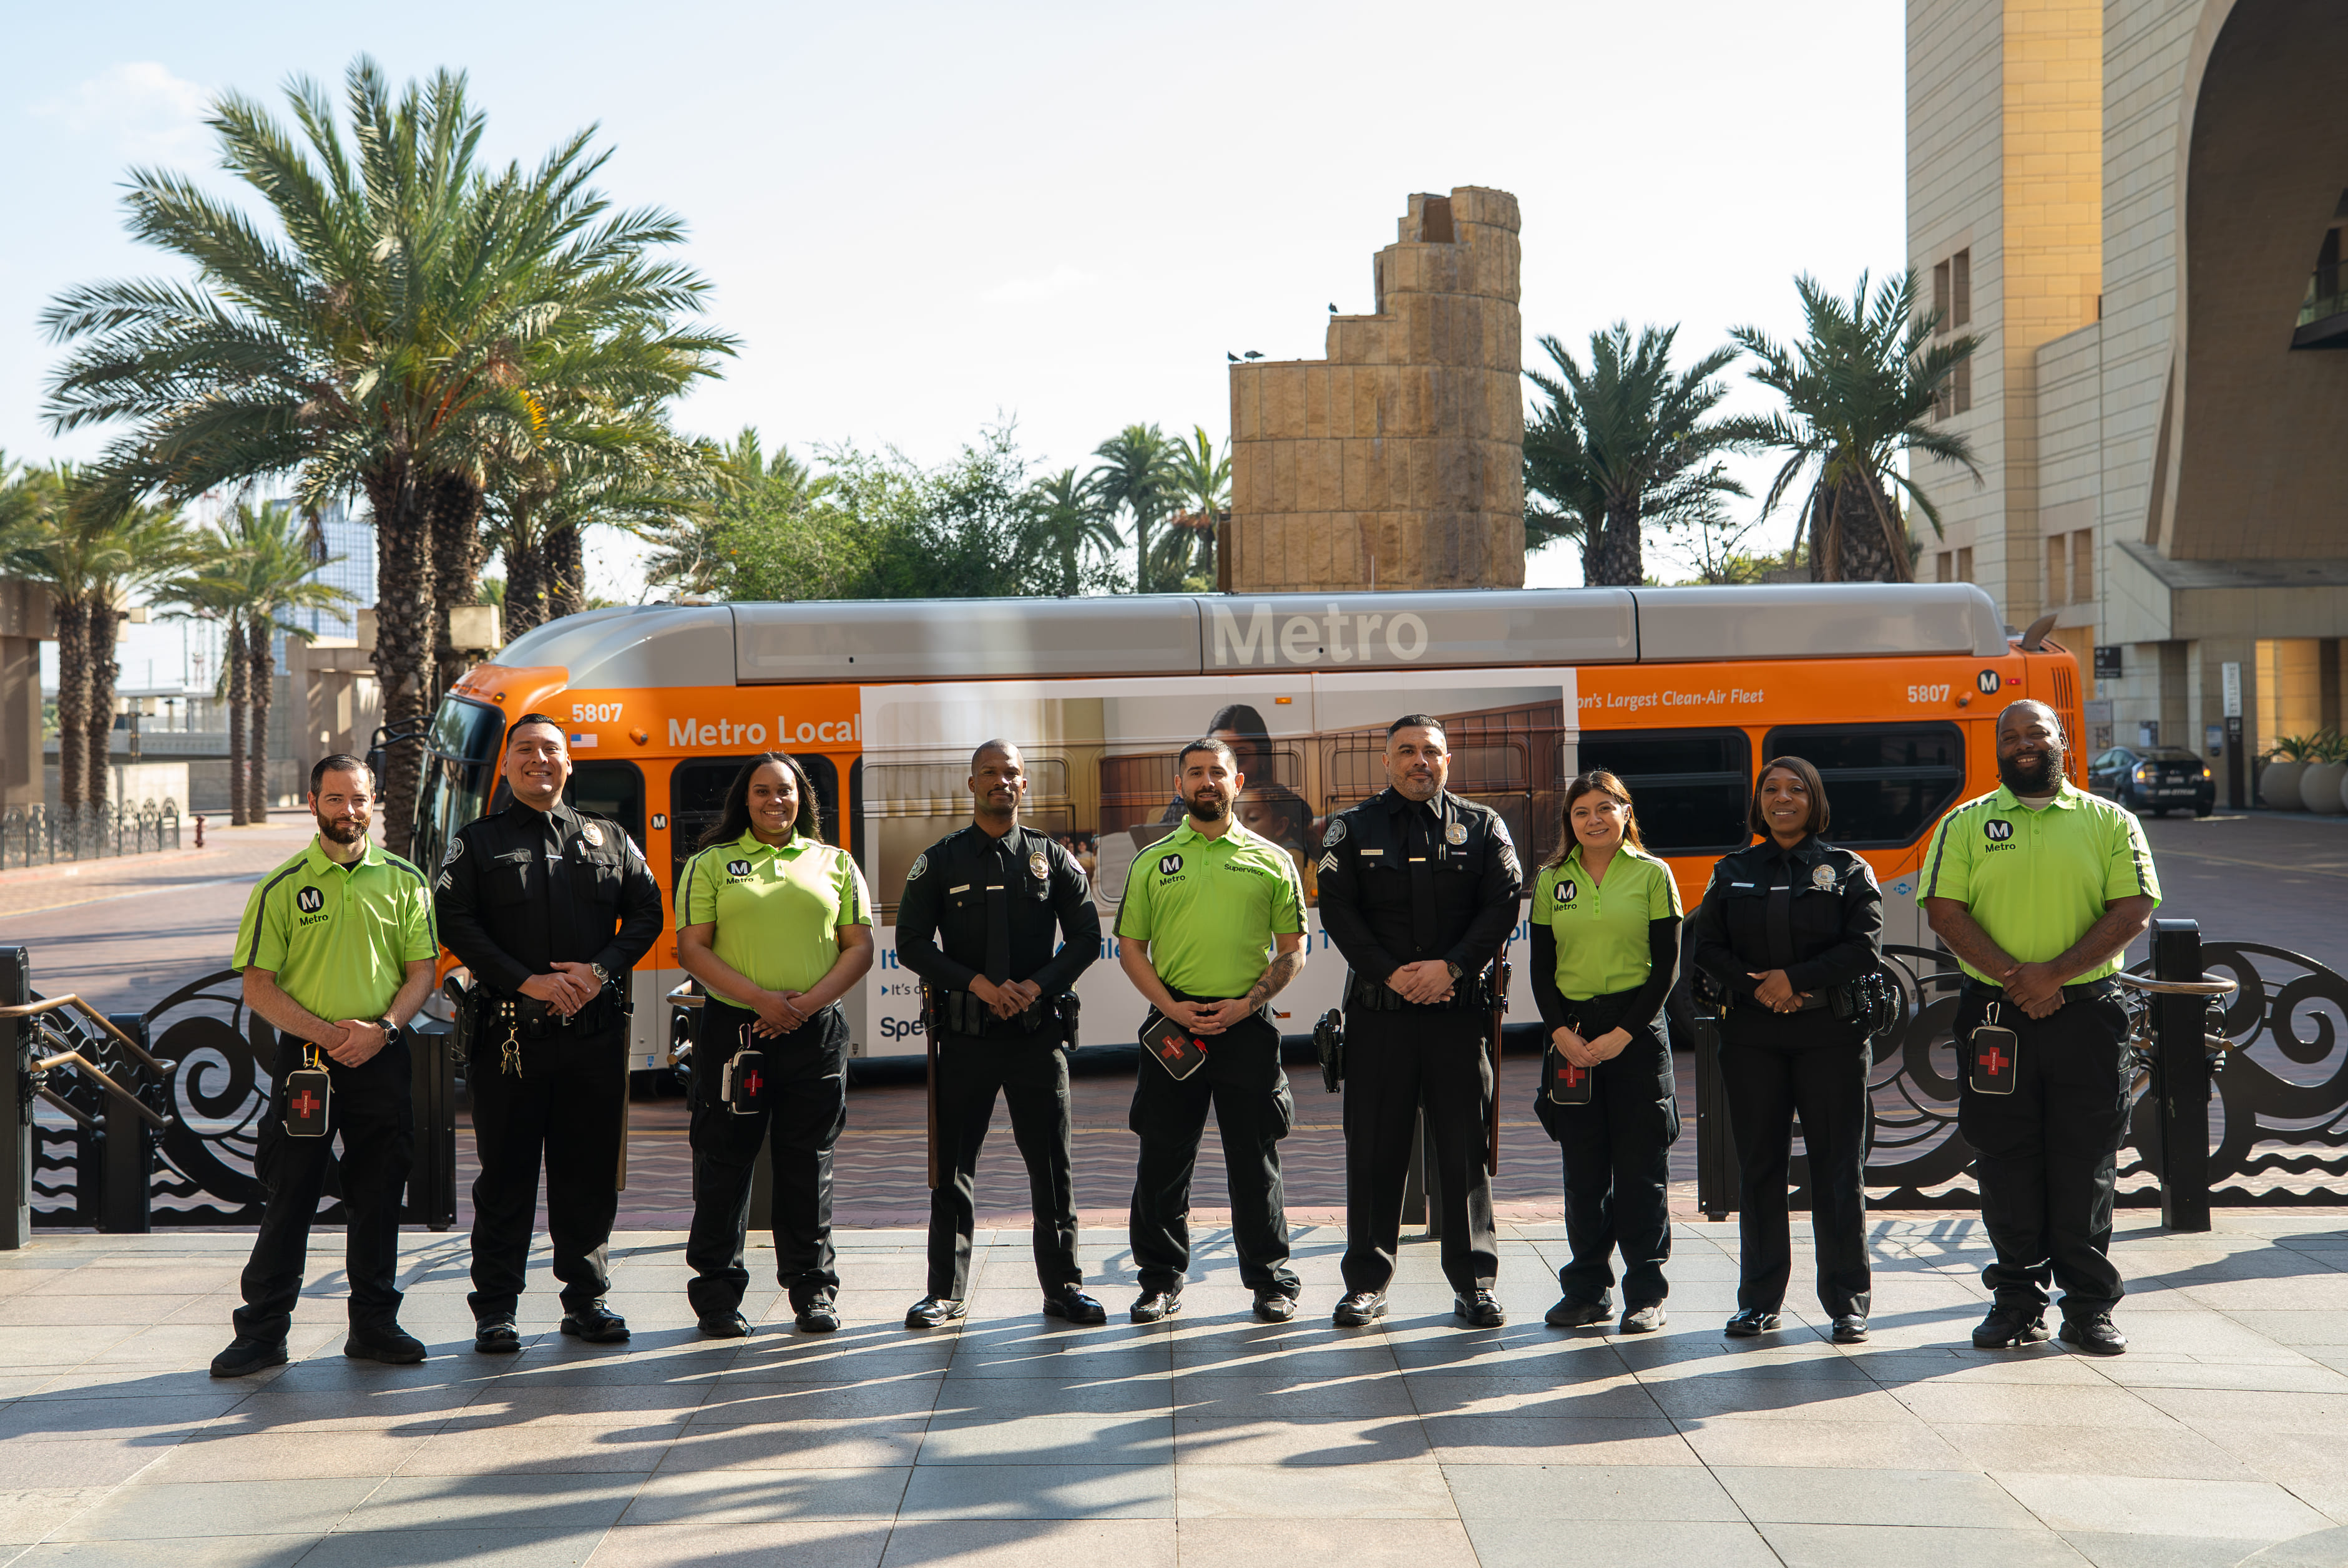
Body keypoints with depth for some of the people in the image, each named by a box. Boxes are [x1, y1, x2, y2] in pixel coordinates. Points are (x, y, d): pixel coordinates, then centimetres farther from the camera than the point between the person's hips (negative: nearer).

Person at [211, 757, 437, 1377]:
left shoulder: (403, 881, 7)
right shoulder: (282, 887, 1)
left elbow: (421, 971, 6)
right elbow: (258, 987, -1)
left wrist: (381, 1029, -11)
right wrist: (326, 1034, -13)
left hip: (381, 1057, 2)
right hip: (305, 1054, -2)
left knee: (378, 1196, 7)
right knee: (289, 1194, 0)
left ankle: (374, 1323, 18)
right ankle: (263, 1331, 7)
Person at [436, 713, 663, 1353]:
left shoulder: (609, 839, 15)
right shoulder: (478, 843, 8)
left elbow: (646, 911, 9)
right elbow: (456, 923, -3)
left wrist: (600, 970, -8)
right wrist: (527, 981, -13)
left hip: (594, 1030, 2)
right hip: (510, 1030, -2)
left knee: (589, 1169, 6)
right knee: (506, 1172, 2)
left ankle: (586, 1297, 17)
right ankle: (495, 1307, 9)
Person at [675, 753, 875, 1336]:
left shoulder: (835, 864, 12)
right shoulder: (710, 865, 6)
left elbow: (859, 946, 7)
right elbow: (692, 949, -2)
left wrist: (808, 1003, -8)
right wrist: (760, 998, -14)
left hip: (817, 1033, 1)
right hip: (733, 1030, -1)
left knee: (809, 1165, 6)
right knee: (724, 1162, 0)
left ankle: (813, 1290, 15)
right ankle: (717, 1292, 9)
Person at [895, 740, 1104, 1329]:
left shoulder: (1053, 859, 7)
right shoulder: (940, 861, 5)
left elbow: (1085, 937, 6)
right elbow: (912, 944, 1)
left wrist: (1036, 985, -10)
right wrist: (977, 983, -12)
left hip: (1039, 1031, 0)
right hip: (965, 1034, 0)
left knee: (1053, 1164, 2)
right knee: (952, 1166, 3)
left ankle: (1063, 1286, 12)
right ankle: (946, 1291, 11)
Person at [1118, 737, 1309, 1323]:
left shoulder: (1270, 859, 6)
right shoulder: (1152, 862, 9)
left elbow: (1292, 950, 6)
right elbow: (1130, 946, 8)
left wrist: (1246, 1004, -9)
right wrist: (1170, 1006, -7)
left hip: (1246, 1026, -1)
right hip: (1173, 1023, 1)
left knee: (1255, 1160, 3)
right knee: (1162, 1160, 4)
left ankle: (1271, 1282, 13)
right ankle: (1161, 1280, 15)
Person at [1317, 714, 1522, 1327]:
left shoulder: (1482, 827, 10)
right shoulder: (1353, 828, 9)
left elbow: (1502, 905, 0)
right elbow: (1337, 909, -1)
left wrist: (1451, 966, -13)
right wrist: (1391, 973, -12)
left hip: (1460, 1007, 0)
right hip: (1378, 1008, 0)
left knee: (1464, 1148, 1)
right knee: (1374, 1149, 3)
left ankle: (1474, 1283, 9)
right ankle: (1367, 1282, 11)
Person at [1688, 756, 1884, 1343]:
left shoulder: (1847, 870, 5)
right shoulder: (1734, 872, 12)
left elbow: (1865, 947, -5)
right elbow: (1705, 946, 6)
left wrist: (1796, 980, -14)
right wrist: (1757, 986, -9)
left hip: (1831, 1031, -2)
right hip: (1752, 1035, 2)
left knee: (1838, 1165, -2)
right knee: (1758, 1165, 5)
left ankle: (1847, 1301, 5)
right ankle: (1759, 1299, 12)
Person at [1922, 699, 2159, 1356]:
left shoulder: (2110, 822, 7)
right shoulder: (1966, 825, 8)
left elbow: (2134, 909, -2)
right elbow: (1944, 911, -2)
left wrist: (2055, 973, -14)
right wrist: (2012, 977, -14)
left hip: (2087, 1012, 0)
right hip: (1995, 1014, 1)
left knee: (2086, 1162, 1)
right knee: (2005, 1160, 3)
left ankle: (2089, 1306, 9)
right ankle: (2017, 1301, 12)